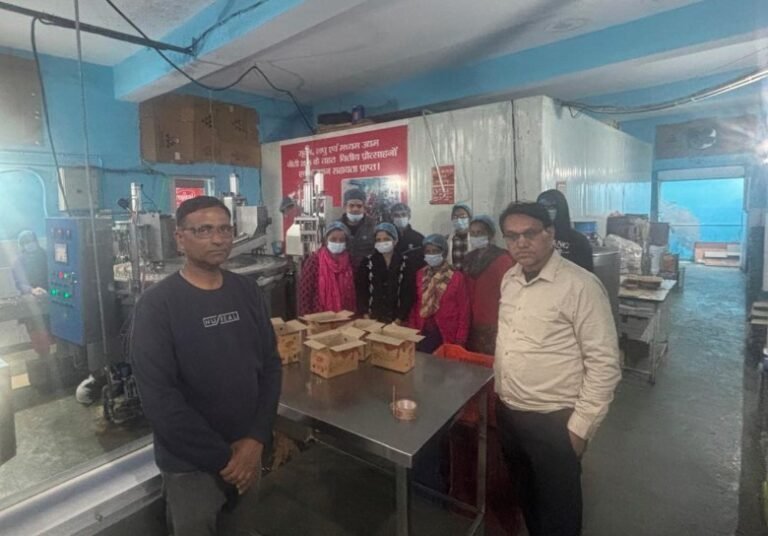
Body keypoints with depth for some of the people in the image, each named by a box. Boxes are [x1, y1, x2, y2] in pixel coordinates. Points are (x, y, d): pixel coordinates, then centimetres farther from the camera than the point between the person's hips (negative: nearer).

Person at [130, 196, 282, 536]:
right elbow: (159, 398, -19)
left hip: (248, 452, 5)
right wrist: (222, 457, -15)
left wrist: (257, 438, -9)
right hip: (191, 465, -4)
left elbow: (271, 366, 0)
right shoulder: (156, 305, -15)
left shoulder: (248, 292, -1)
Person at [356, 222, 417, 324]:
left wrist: (400, 318, -9)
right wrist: (365, 314, -9)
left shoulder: (406, 263, 0)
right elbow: (361, 289, 0)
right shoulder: (367, 262, 4)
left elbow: (409, 292, -3)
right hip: (372, 317, 1)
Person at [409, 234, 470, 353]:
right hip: (423, 333, 3)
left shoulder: (457, 277, -7)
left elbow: (463, 311, -5)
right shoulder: (420, 275, 4)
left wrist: (460, 340, -6)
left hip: (447, 336, -3)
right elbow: (414, 305, 9)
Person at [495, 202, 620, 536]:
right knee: (525, 497, 26)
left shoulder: (580, 285, -19)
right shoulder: (510, 279, 2)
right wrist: (499, 392, 13)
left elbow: (604, 364, -17)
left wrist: (580, 427, -15)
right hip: (507, 413, 6)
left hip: (553, 421, -6)